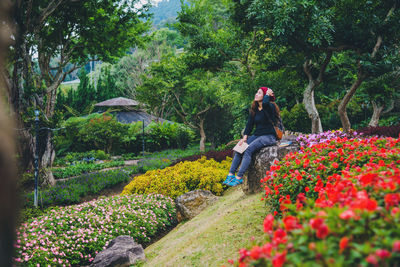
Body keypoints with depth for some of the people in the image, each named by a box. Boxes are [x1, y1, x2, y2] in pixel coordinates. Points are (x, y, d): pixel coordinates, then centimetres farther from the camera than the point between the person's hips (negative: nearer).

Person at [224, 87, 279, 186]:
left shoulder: (270, 106, -8)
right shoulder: (254, 109, 15)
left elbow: (265, 104, -34)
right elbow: (249, 124, 11)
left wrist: (268, 94, -15)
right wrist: (245, 137, -3)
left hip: (269, 136, -8)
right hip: (257, 135, 8)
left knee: (248, 149, -27)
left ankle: (239, 178, -28)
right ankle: (231, 174, -16)